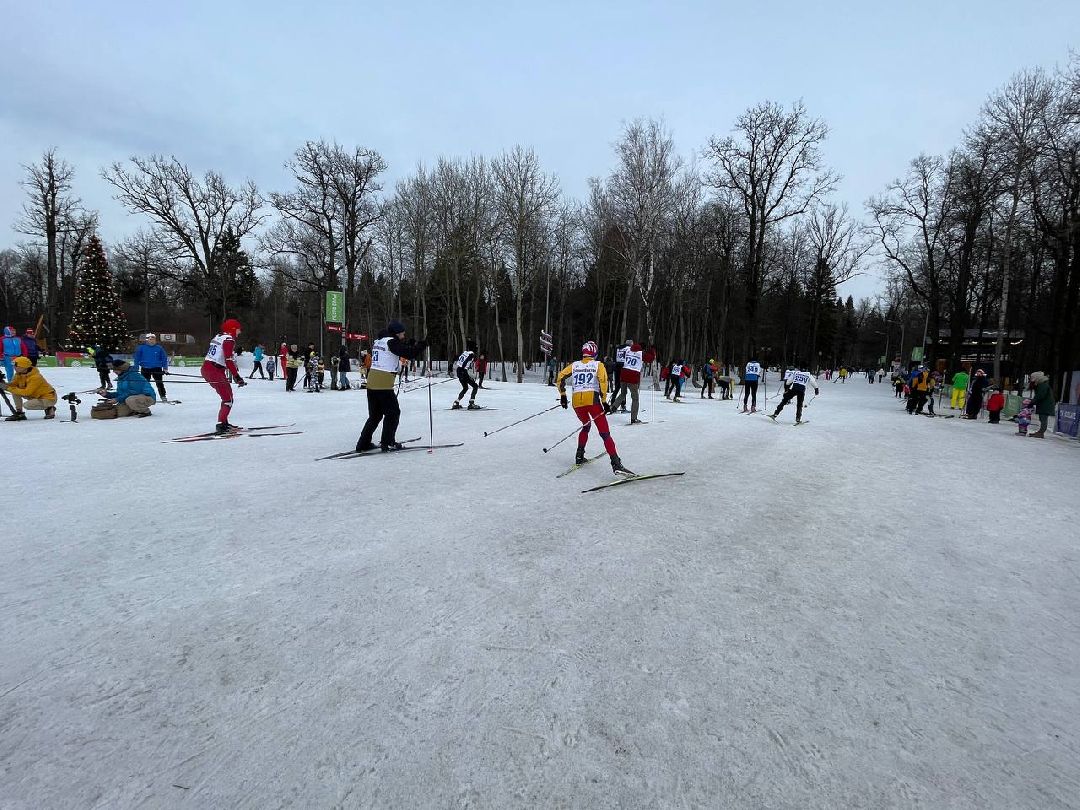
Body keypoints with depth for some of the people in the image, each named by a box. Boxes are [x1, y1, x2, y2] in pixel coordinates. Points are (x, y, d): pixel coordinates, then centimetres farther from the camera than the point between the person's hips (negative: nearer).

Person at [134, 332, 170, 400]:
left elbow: (164, 358, 7)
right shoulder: (141, 347, 1)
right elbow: (137, 358, 6)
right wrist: (136, 368, 2)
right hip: (145, 369, 1)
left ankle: (163, 396, 3)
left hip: (157, 369, -1)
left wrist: (165, 369, 1)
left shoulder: (159, 347, 2)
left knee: (159, 383, -2)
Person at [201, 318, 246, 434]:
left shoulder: (218, 337, 18)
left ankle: (224, 422, 26)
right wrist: (237, 377, -20)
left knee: (228, 395, 19)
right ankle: (221, 425, -14)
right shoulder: (229, 340, -11)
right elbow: (229, 360, -20)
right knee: (228, 399, -7)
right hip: (215, 371, -9)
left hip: (206, 368, 9)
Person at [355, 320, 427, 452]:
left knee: (375, 415, 18)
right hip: (384, 385, -8)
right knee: (393, 413, 7)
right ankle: (387, 443, 8)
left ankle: (363, 444, 19)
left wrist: (410, 344, 21)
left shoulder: (378, 342, 17)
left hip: (371, 382, 8)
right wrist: (423, 344, -1)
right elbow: (409, 354, -13)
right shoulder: (391, 342, -8)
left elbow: (399, 349, 27)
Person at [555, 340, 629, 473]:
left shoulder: (574, 365, 19)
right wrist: (604, 401, -3)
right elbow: (603, 381, -6)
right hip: (592, 399, -4)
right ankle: (616, 464, -18)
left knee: (586, 426, 30)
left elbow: (560, 377, 12)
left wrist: (563, 395, 19)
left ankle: (579, 456, 26)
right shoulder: (598, 365, 10)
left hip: (576, 401, 4)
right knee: (605, 433, -6)